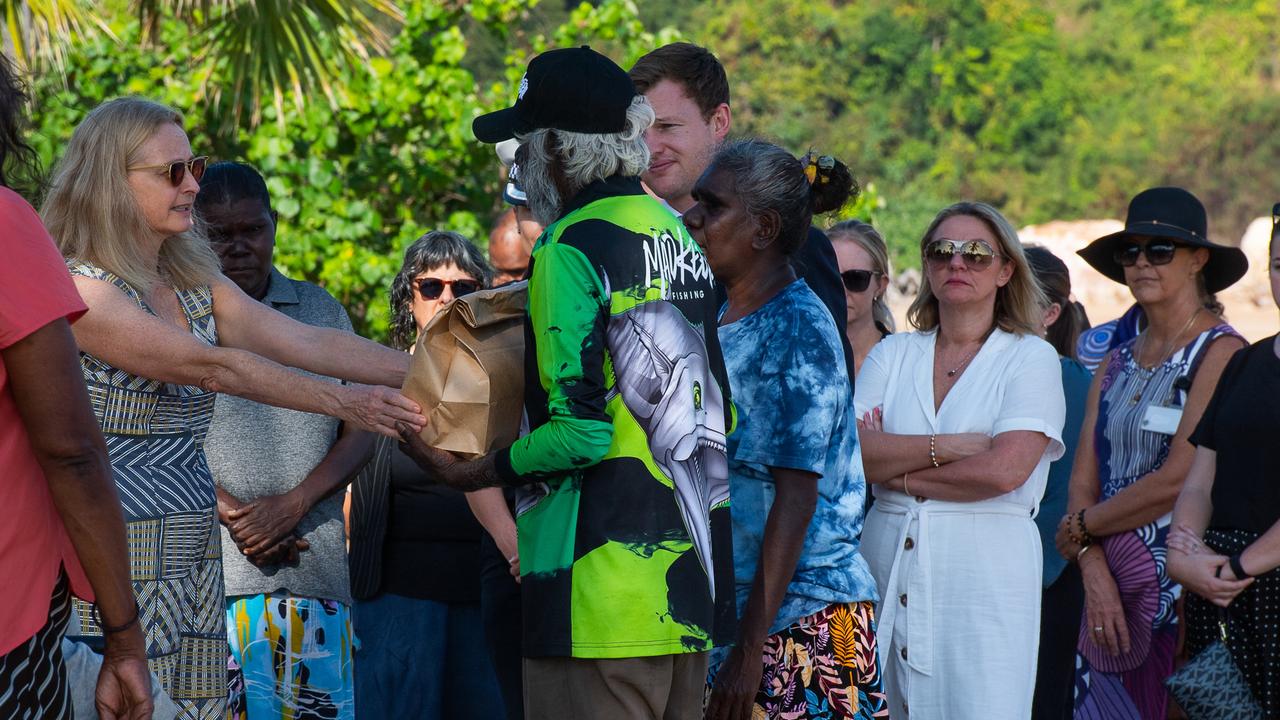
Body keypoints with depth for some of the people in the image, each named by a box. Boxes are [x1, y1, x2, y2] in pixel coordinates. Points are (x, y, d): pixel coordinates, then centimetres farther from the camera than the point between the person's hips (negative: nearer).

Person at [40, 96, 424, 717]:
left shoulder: (195, 285, 13)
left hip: (192, 555, 7)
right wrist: (342, 401, -21)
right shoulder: (75, 287, -12)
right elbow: (208, 366, -18)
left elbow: (307, 342, 3)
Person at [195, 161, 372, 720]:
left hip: (314, 566, 3)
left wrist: (293, 504, -6)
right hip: (210, 568, -2)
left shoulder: (322, 312, 14)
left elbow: (361, 431, 10)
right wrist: (229, 512, -10)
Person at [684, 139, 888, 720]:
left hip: (800, 621, -7)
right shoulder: (721, 322, 14)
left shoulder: (799, 329, -10)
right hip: (719, 603, 7)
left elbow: (797, 496, -16)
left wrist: (750, 648, -20)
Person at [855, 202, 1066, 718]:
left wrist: (899, 472, -4)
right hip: (887, 571, 3)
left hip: (985, 574, -3)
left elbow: (1005, 471, -12)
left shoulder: (1031, 359, 3)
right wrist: (945, 448, -10)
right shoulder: (892, 354, 14)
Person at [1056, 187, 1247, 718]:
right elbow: (1083, 481, 8)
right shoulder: (1115, 365, 15)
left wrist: (1079, 529, -2)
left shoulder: (1222, 353, -7)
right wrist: (1094, 569, -10)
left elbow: (1177, 481, -14)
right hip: (1113, 592, 6)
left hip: (1184, 586, -6)